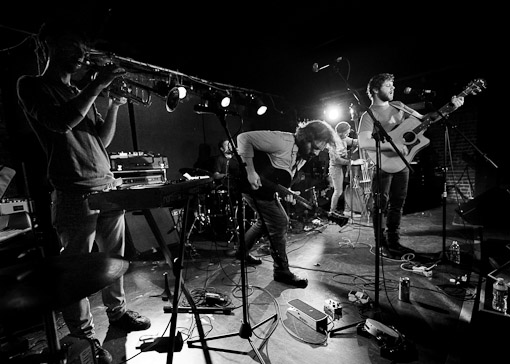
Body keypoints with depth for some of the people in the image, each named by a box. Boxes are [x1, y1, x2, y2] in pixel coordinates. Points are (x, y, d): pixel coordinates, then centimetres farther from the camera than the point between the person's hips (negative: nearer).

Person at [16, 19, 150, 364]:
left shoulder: (81, 94, 22)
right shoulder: (32, 85, 3)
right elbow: (60, 122, -17)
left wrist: (114, 105, 6)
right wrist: (98, 85, -11)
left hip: (108, 186, 7)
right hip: (75, 193, -6)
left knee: (114, 257, 14)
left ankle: (118, 310, 31)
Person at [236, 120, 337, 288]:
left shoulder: (303, 156, 3)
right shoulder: (282, 141, -25)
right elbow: (244, 137, -25)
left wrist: (286, 191, -6)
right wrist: (250, 171, -30)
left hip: (268, 189, 10)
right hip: (254, 186, -10)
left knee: (265, 221, 22)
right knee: (280, 223, -8)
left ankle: (242, 251, 42)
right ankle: (281, 271, 8)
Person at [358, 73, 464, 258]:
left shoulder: (398, 106, 12)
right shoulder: (369, 115, -10)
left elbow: (422, 118, 17)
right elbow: (363, 142, -24)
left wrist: (451, 107, 8)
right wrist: (392, 145, -25)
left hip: (401, 163, 7)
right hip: (383, 164, -7)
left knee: (397, 204, 11)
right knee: (381, 205, 1)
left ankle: (394, 243, 23)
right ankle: (382, 245, 13)